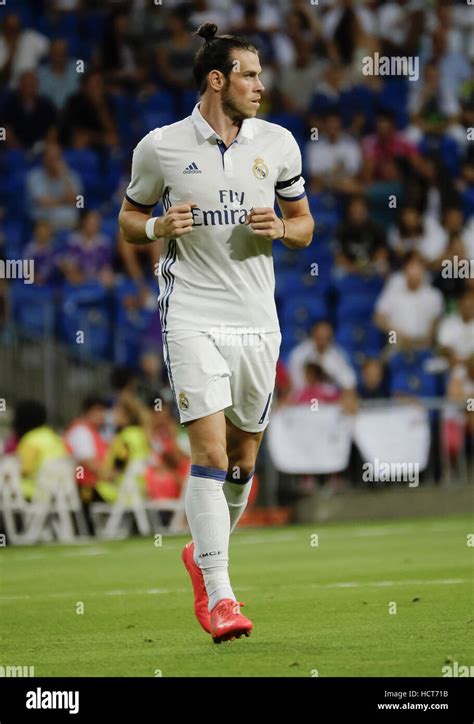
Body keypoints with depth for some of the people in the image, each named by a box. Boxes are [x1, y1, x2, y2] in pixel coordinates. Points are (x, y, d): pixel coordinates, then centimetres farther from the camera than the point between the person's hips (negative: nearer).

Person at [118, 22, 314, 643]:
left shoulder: (278, 144, 6)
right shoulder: (161, 147, -1)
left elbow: (304, 224, 16)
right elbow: (129, 218, 12)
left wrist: (279, 228, -7)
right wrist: (159, 226, -10)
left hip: (258, 320, 4)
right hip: (193, 316, -4)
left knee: (243, 458, 9)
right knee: (210, 448, -15)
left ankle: (203, 555, 35)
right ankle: (219, 594, -15)